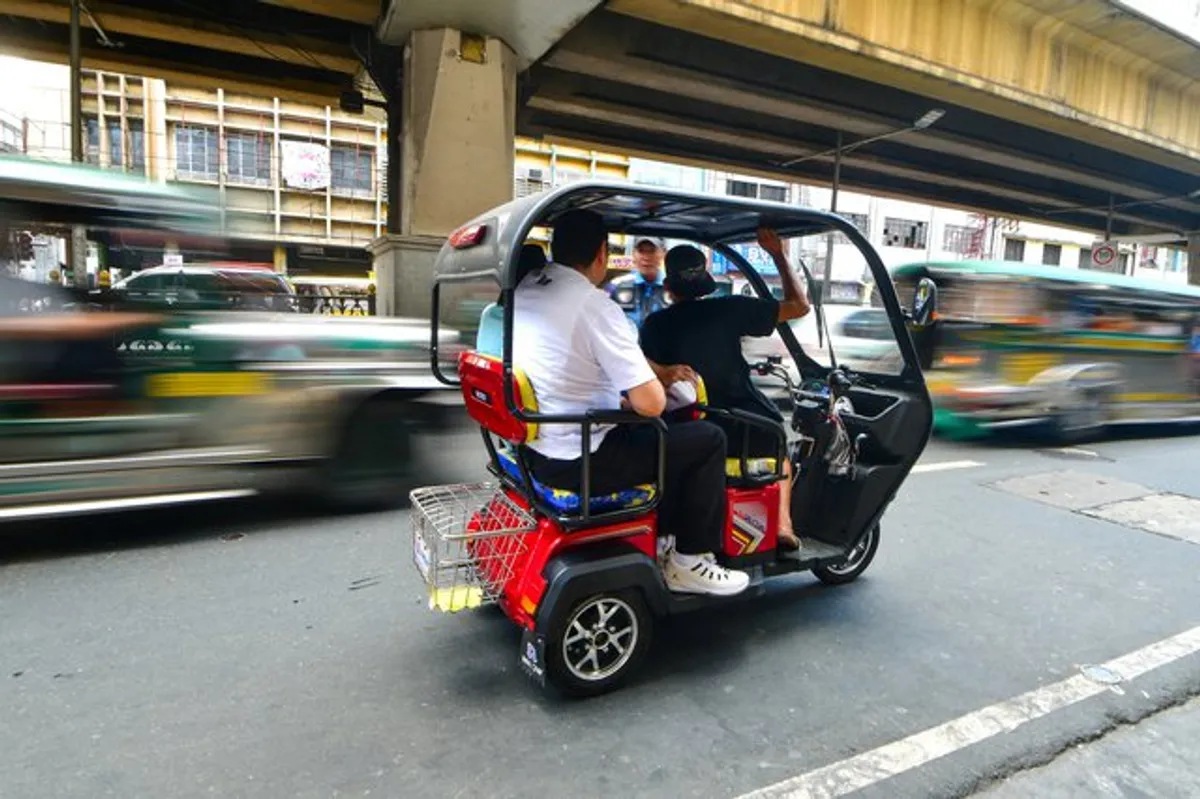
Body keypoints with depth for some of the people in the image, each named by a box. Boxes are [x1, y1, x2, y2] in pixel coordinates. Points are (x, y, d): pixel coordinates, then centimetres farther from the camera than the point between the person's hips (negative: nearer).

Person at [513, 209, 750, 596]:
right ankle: (689, 562, 15)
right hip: (576, 460, -9)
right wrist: (657, 381, 3)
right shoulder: (594, 305, -21)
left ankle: (663, 536, 36)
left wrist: (658, 372, 16)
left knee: (672, 434, 28)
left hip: (531, 447, 9)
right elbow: (651, 403, -22)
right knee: (708, 439, 3)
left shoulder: (523, 290, 5)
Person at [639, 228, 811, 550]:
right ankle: (783, 523, 21)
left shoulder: (654, 325, -3)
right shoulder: (728, 309, -2)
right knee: (778, 440, 35)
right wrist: (778, 254, 15)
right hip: (750, 433, 0)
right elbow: (800, 306, 6)